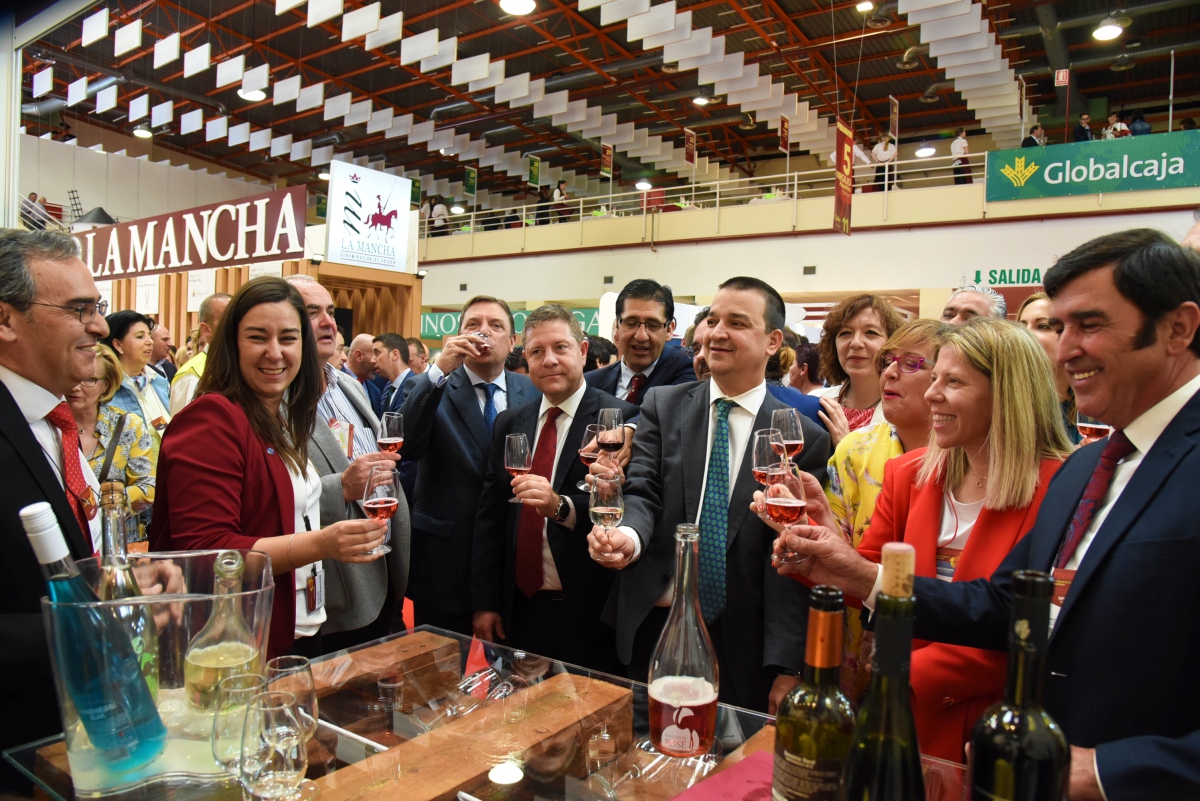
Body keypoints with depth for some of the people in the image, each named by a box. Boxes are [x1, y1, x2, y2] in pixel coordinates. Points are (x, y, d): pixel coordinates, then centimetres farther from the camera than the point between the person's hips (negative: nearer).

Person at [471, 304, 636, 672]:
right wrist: (485, 602, 4)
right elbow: (489, 516, 7)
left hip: (589, 615, -4)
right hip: (520, 610, 5)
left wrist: (562, 506, -29)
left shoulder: (620, 418, -9)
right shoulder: (509, 423, 8)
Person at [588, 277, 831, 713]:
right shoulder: (663, 405, 3)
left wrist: (786, 668, -8)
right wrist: (629, 534, -29)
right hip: (653, 632, 2)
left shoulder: (804, 439, -4)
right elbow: (643, 491, -5)